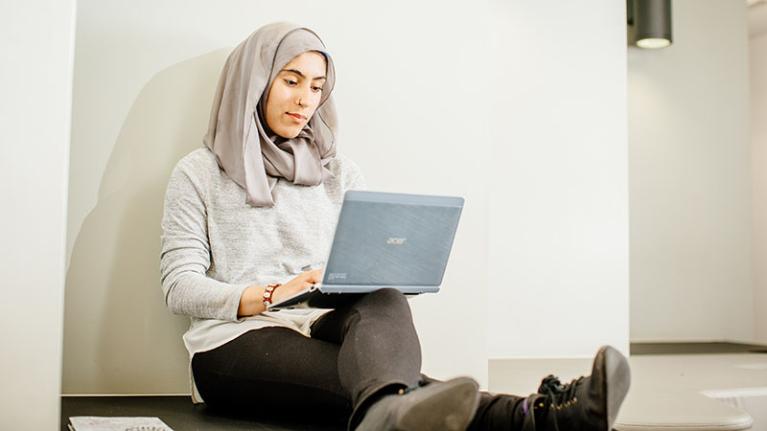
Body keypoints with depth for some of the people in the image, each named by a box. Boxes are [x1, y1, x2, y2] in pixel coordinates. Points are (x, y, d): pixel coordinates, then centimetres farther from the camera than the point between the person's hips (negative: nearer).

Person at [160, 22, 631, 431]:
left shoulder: (340, 172, 19)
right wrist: (269, 296, -17)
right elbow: (180, 287, 0)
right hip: (237, 340, -3)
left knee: (383, 302, -37)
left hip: (326, 328, 3)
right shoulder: (199, 172, 8)